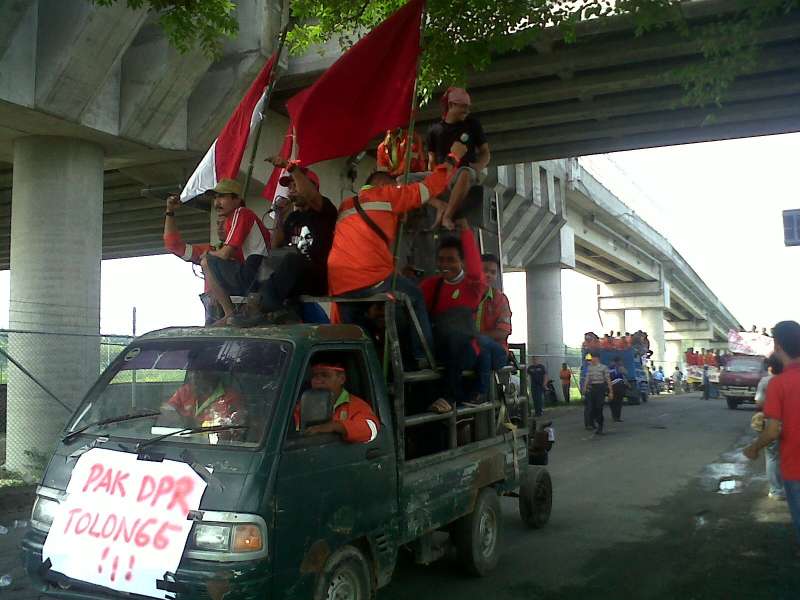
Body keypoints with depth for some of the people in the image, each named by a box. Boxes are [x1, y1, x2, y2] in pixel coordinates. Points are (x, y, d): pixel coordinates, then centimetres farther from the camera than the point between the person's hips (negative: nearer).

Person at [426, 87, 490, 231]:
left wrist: (476, 169, -11)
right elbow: (432, 161, 15)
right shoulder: (435, 131, 10)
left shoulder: (472, 124, 8)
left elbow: (485, 154, 10)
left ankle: (446, 216, -42)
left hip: (464, 172, -2)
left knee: (466, 173, -41)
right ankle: (442, 209, -31)